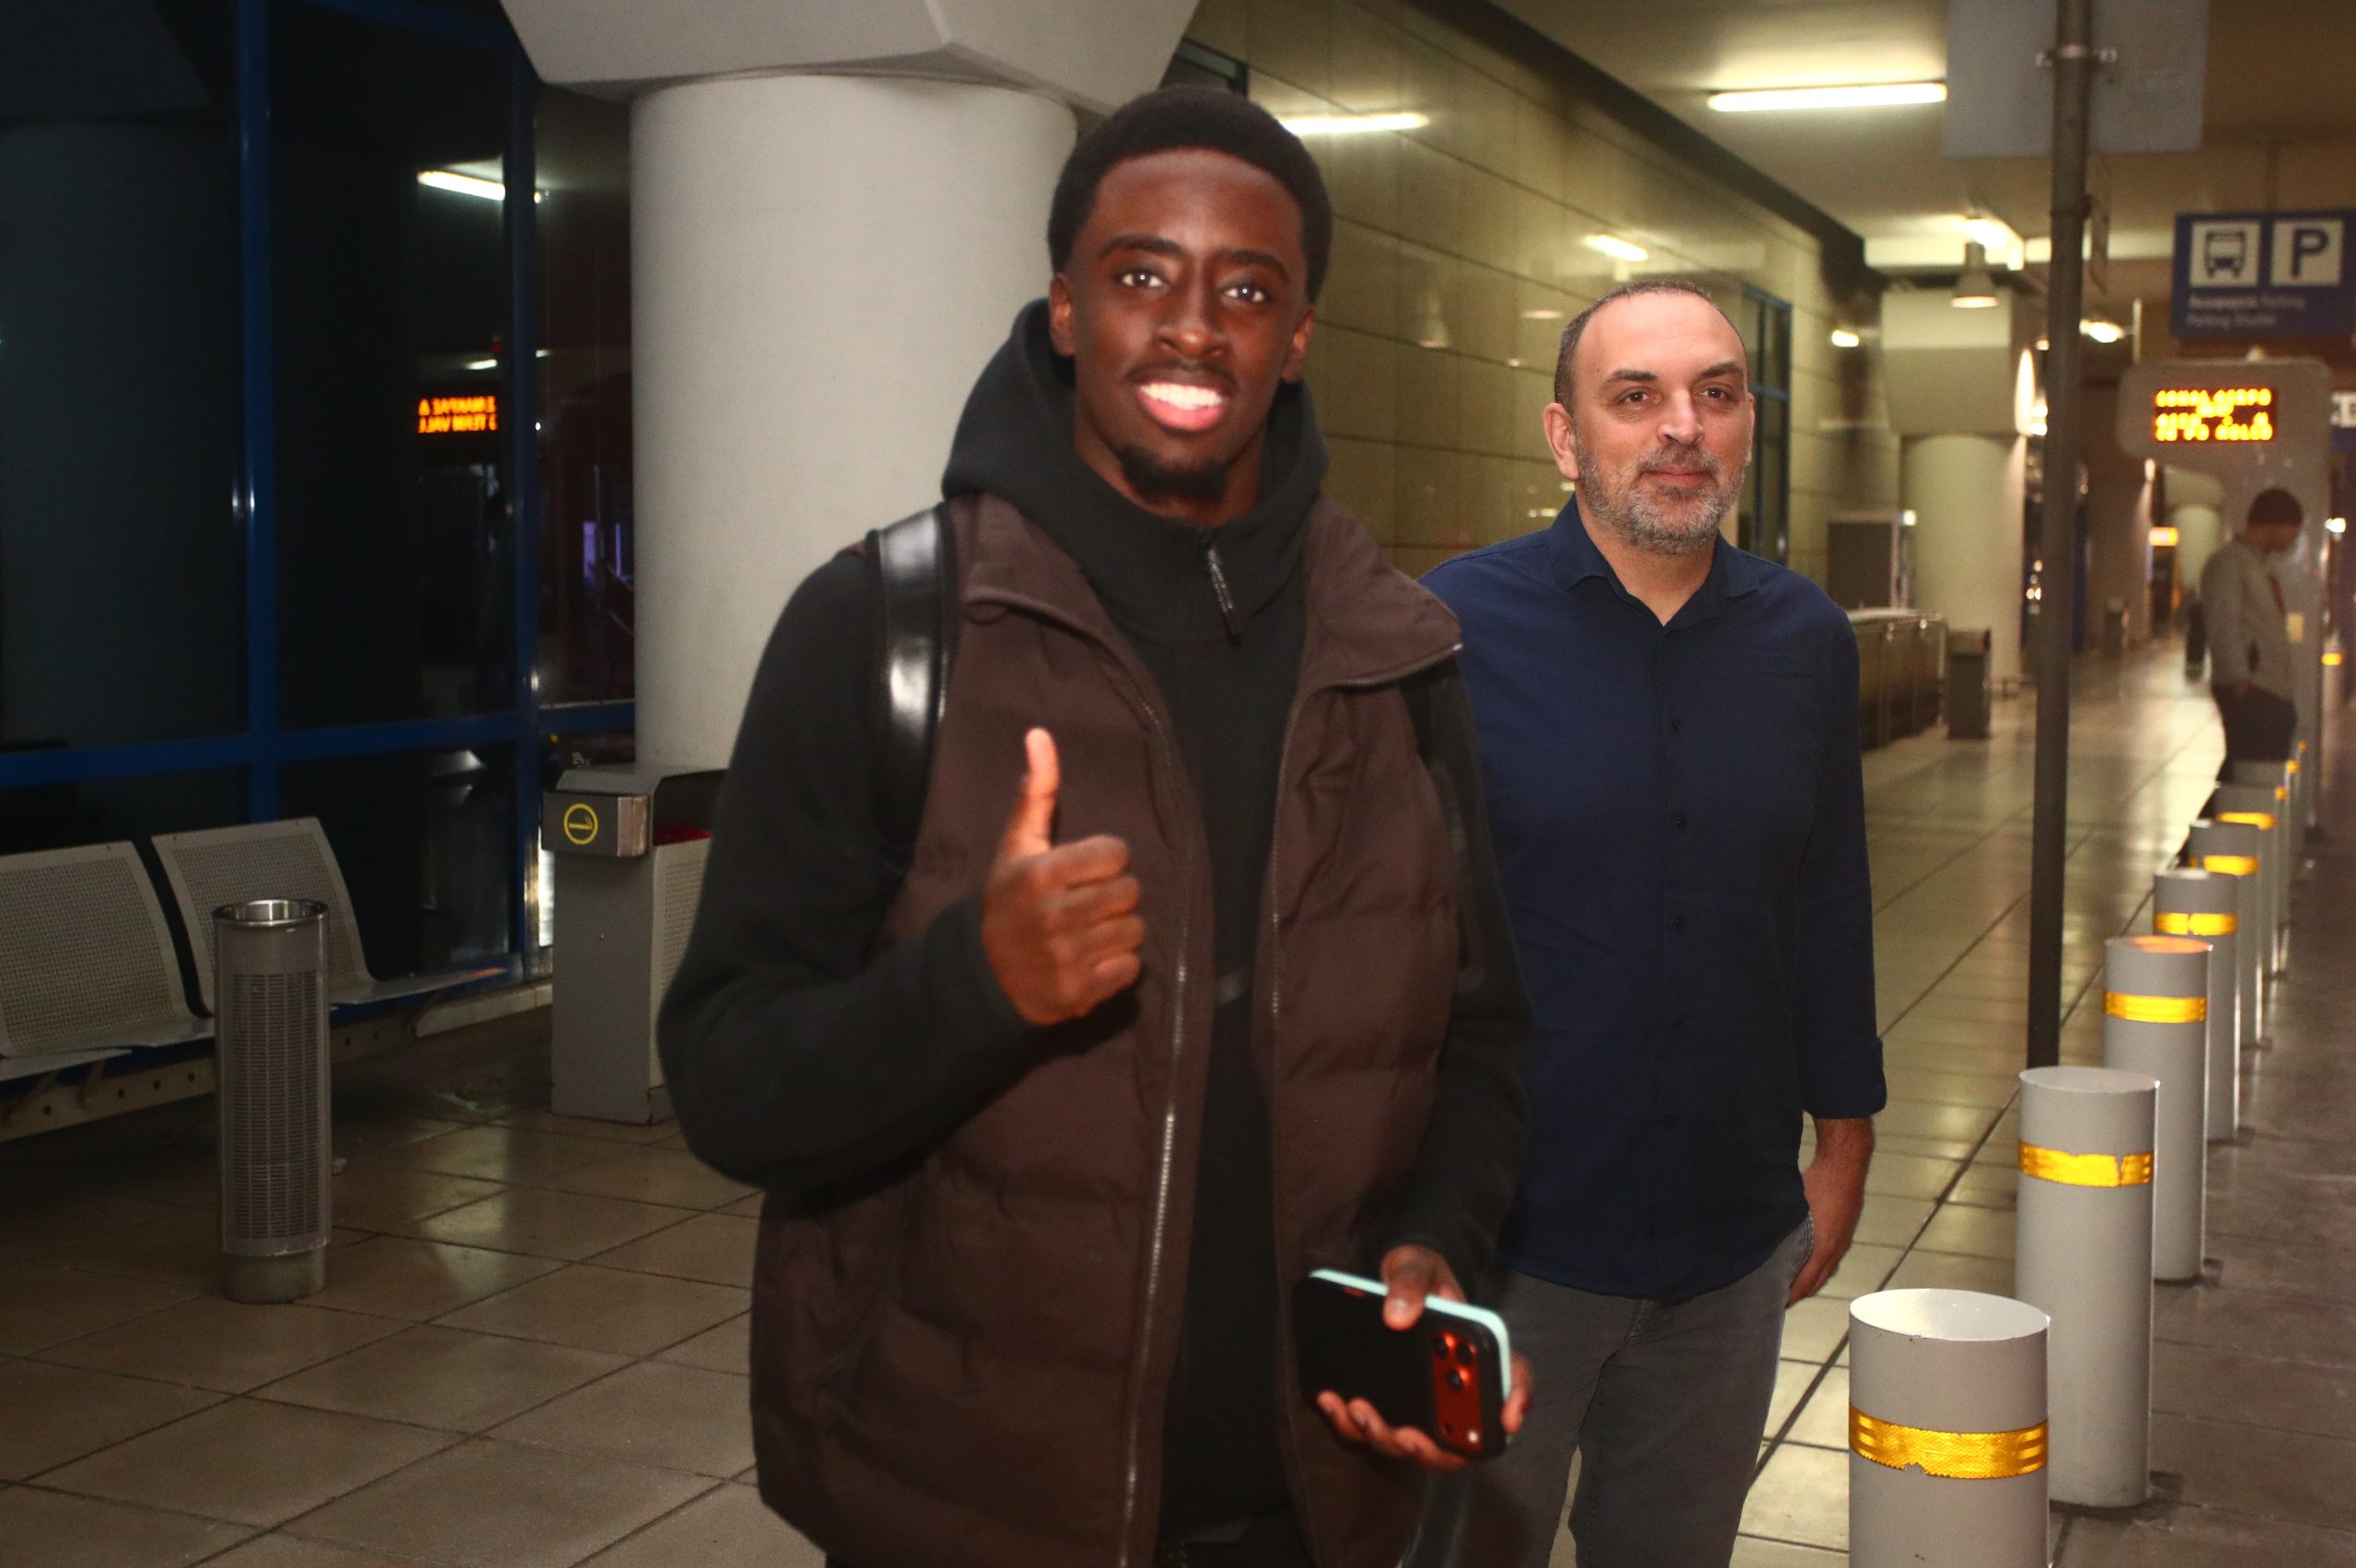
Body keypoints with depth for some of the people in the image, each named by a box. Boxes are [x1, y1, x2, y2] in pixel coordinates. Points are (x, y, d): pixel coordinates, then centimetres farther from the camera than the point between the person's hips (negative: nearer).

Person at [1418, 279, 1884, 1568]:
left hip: (1733, 1232, 4)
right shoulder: (1456, 626, -11)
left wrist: (1843, 1135, 14)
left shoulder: (1805, 642, 4)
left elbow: (1829, 903, 11)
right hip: (1502, 1229, -4)